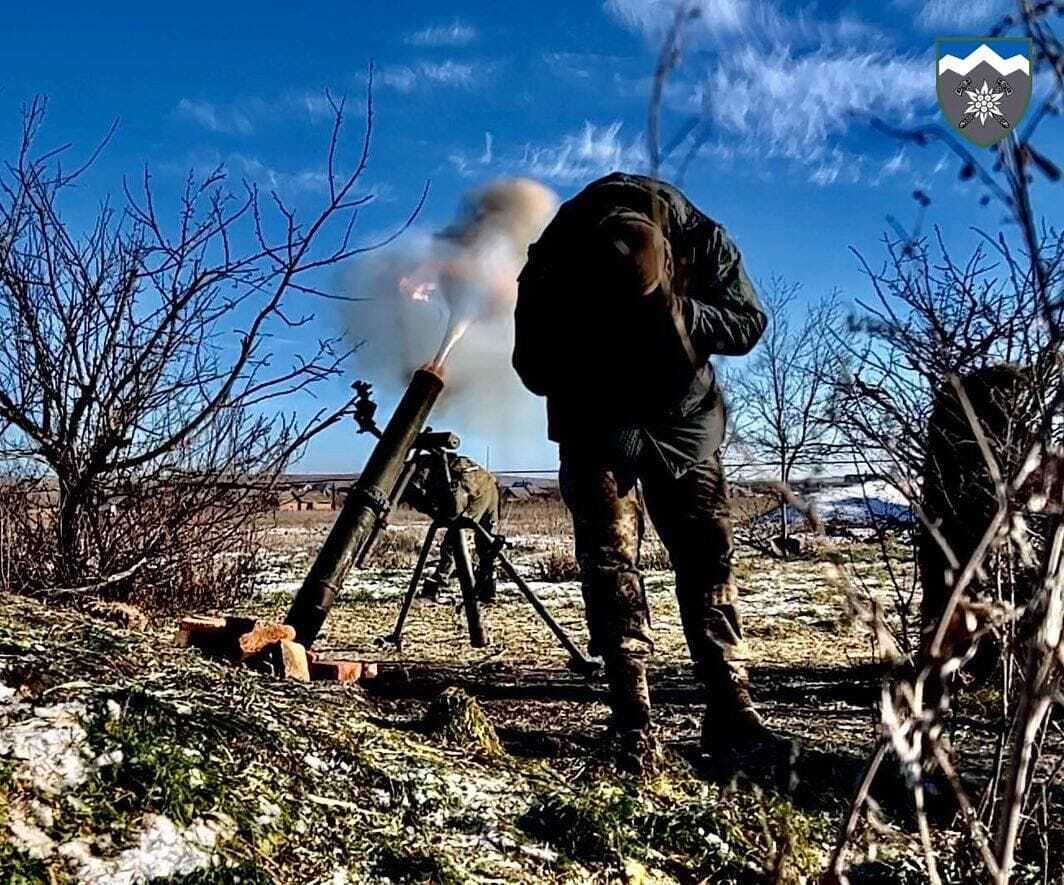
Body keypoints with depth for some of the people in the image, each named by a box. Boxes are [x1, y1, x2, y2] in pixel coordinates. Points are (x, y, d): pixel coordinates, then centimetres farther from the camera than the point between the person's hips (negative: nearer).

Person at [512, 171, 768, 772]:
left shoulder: (702, 241, -20)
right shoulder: (552, 268, -22)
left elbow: (749, 322, -11)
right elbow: (534, 368, -10)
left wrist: (680, 312, -27)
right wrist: (588, 376, -26)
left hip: (685, 415, 1)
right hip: (595, 425, -1)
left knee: (708, 553, -3)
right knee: (611, 564, -8)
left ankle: (730, 706, 3)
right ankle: (634, 727, -6)